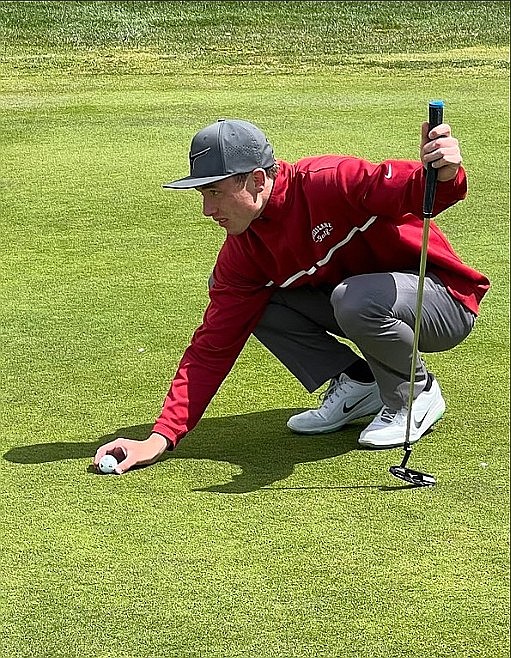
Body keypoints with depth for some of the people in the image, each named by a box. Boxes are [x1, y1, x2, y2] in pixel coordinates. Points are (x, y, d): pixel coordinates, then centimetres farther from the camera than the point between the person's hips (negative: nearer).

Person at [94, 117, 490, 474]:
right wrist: (161, 438, -15)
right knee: (241, 294, -6)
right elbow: (212, 348, -8)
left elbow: (408, 187, -39)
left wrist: (444, 175, -65)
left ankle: (417, 392, -8)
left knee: (356, 299, -38)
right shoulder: (242, 251, -8)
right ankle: (356, 384, 1)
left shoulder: (330, 183, -27)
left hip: (448, 302, -7)